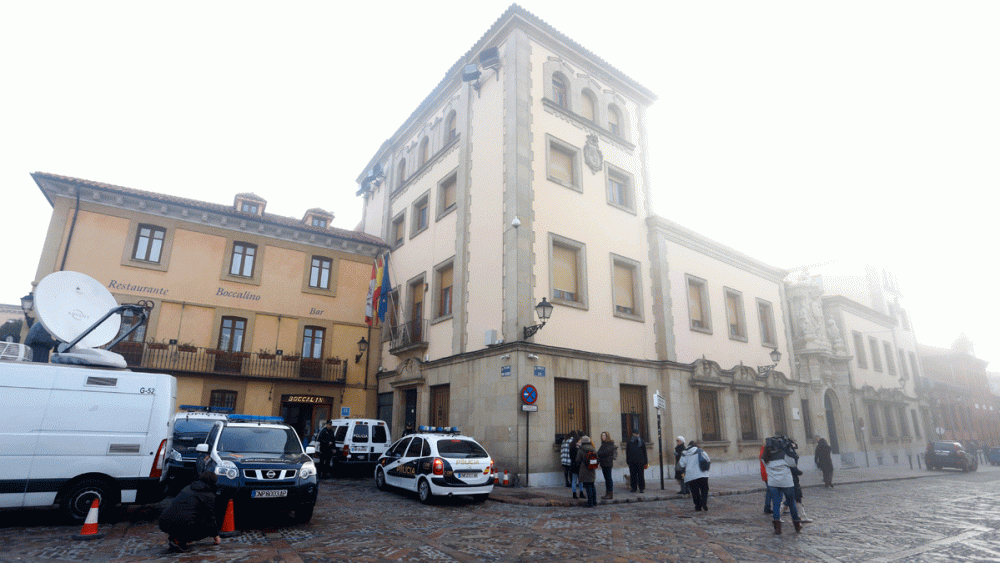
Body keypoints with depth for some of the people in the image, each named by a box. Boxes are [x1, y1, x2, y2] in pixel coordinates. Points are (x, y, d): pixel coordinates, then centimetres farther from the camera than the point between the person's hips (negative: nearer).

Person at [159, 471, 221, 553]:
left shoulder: (187, 488, 25)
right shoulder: (209, 495, 5)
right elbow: (211, 518, 11)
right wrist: (216, 536, 27)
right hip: (183, 525, -7)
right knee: (210, 526, 12)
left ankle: (173, 536, 11)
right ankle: (180, 541, -2)